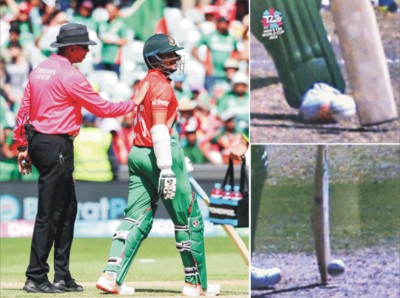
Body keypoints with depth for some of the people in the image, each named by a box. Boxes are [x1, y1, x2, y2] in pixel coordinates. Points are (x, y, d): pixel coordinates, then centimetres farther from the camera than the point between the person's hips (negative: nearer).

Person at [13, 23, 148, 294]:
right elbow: (102, 108, -10)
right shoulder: (70, 75, -13)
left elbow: (24, 111, 15)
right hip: (57, 146, -9)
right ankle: (36, 278, -6)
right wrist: (133, 103, 3)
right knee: (49, 213, -6)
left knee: (68, 208, 15)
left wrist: (23, 147, 19)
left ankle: (62, 276, 18)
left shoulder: (39, 71, 13)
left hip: (37, 142, 9)